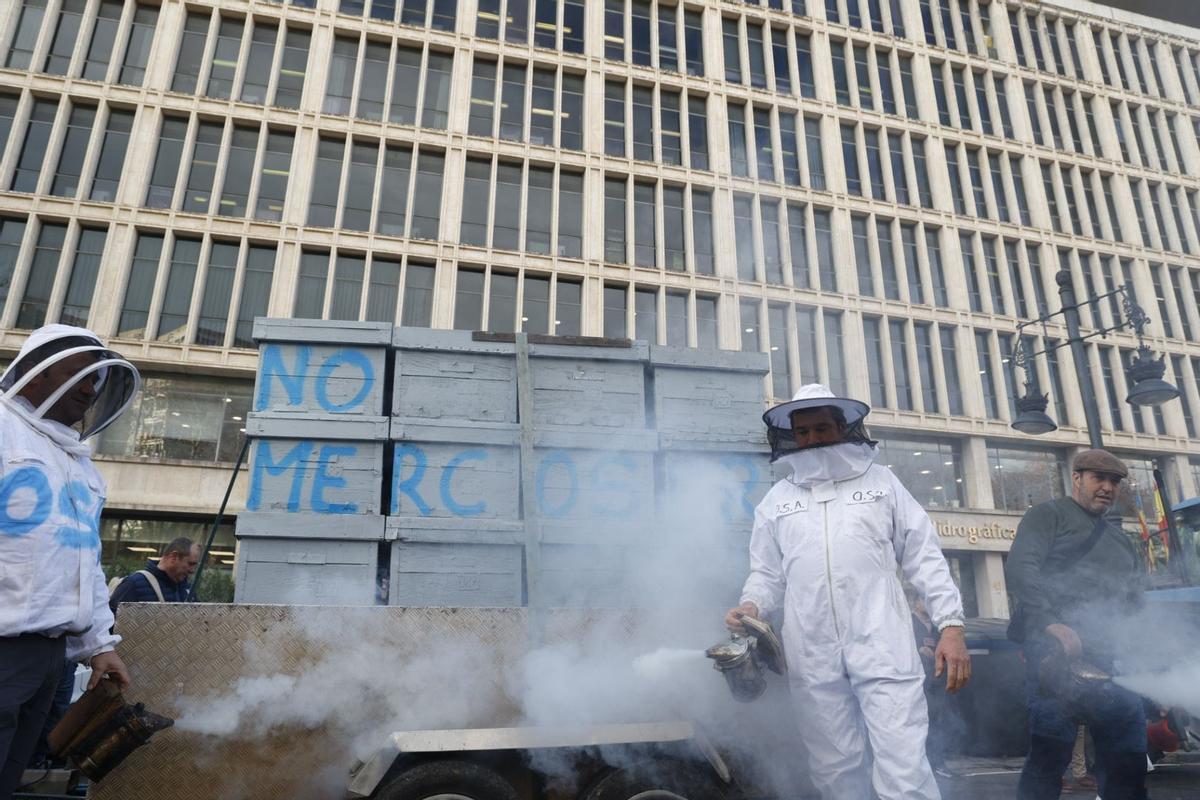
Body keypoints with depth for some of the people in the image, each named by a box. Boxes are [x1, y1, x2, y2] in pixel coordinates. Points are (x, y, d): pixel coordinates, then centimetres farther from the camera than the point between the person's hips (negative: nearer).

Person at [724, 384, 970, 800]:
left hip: (882, 647, -2)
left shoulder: (881, 481, 11)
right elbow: (767, 574, 15)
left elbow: (924, 557, 8)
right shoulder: (777, 500, 14)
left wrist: (950, 625, -1)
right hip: (813, 655, 2)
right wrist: (751, 605, -5)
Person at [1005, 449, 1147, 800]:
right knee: (1051, 751, -9)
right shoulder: (1049, 515, 4)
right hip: (1055, 649, -7)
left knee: (1127, 759, 8)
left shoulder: (1121, 540, 27)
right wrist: (1052, 623, -23)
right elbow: (1020, 569, -11)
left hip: (1108, 657, 7)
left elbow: (1135, 600, 23)